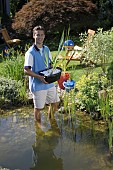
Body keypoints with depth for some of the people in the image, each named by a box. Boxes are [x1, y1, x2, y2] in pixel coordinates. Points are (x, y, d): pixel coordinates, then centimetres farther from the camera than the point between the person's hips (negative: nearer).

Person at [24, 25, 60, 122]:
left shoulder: (46, 49, 6)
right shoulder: (30, 52, -15)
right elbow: (26, 70, -17)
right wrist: (39, 77, -27)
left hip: (49, 83, 7)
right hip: (38, 85, -7)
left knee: (55, 103, 17)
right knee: (38, 108, 6)